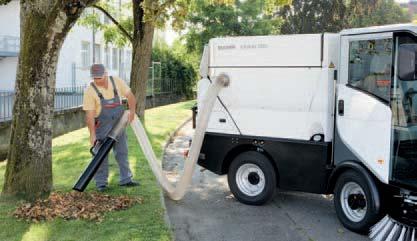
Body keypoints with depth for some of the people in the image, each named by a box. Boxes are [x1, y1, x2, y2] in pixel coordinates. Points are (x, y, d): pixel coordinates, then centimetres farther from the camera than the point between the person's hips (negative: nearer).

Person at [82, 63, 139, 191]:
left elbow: (130, 96, 2)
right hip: (102, 127, -3)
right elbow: (89, 114, -17)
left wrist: (132, 111, -14)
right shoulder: (90, 90, -17)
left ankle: (125, 179, 19)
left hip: (118, 125, 4)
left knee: (122, 152, 9)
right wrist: (92, 134, -20)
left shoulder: (117, 81, -8)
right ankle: (101, 183, 13)